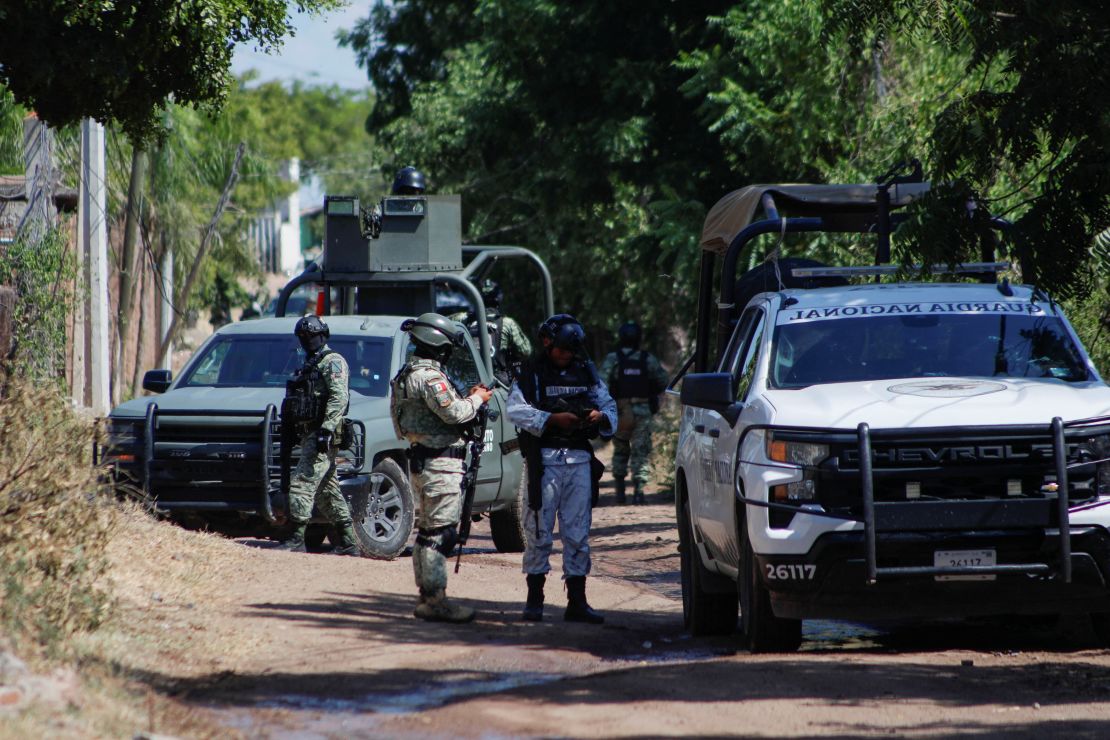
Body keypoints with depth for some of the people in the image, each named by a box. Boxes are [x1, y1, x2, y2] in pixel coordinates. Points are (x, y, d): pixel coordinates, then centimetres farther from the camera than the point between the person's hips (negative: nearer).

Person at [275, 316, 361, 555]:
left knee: (302, 483, -16)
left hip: (323, 436, -10)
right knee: (327, 490, 10)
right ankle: (348, 542, 13)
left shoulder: (332, 362, -7)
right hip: (309, 434, 10)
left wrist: (326, 430, -27)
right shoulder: (310, 365, 23)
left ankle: (296, 539, -18)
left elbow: (339, 398, -18)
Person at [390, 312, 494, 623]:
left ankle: (426, 596, 19)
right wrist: (476, 399, -6)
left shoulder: (409, 374, 17)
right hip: (440, 463, -11)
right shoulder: (429, 376, -16)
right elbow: (453, 413, -23)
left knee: (428, 531, 15)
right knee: (440, 531, -11)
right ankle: (435, 600, -14)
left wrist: (468, 399, 11)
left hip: (422, 459, 11)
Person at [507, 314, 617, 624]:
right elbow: (515, 409, -12)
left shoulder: (587, 373, 14)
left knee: (578, 531, 4)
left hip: (580, 459, 4)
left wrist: (602, 417, -4)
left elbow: (610, 406, 19)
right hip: (544, 459, -4)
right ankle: (534, 599, 4)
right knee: (539, 530, -2)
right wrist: (552, 420, -21)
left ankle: (577, 601, 7)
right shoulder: (532, 374, 0)